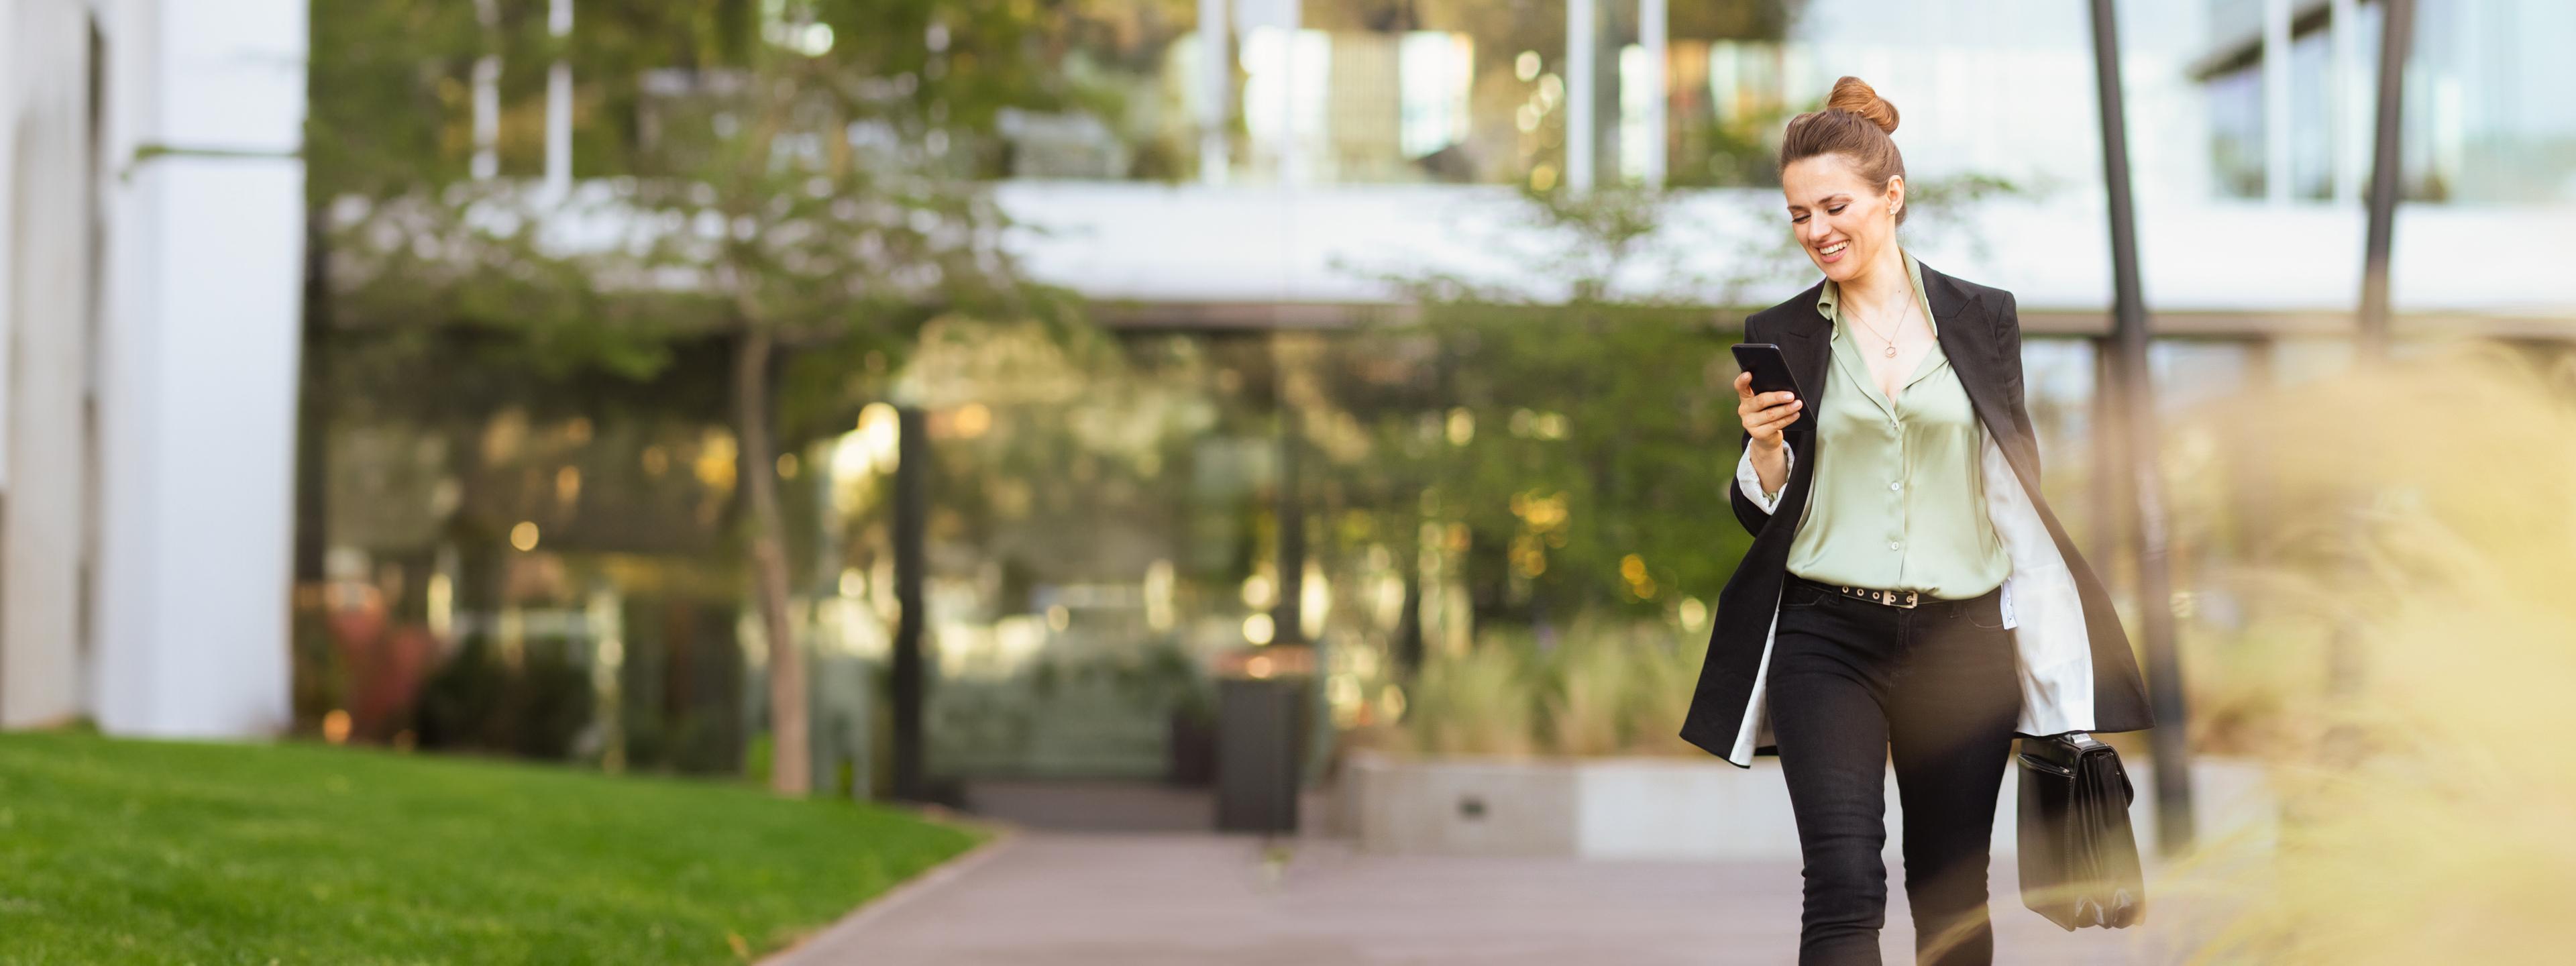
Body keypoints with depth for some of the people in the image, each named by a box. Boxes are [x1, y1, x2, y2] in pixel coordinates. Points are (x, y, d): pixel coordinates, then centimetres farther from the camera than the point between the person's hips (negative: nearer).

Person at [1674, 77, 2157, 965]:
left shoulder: (1983, 319, 6)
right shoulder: (1780, 337, 5)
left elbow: (2017, 492, 8)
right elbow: (1760, 515, 9)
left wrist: (2039, 655, 3)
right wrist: (1765, 448, -12)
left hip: (1961, 637, 1)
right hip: (1827, 635, -1)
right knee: (1844, 887, -15)